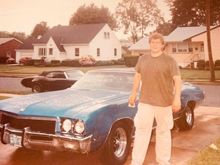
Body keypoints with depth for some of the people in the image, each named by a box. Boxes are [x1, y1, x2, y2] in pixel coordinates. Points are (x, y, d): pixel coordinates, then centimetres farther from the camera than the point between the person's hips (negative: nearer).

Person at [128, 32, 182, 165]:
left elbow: (177, 79, -12)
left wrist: (177, 98, -21)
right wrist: (134, 93, 14)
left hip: (164, 102, -3)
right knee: (141, 131, 3)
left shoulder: (170, 61, -7)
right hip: (145, 102, 3)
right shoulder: (143, 59, 6)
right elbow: (138, 76, 15)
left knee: (163, 132, 9)